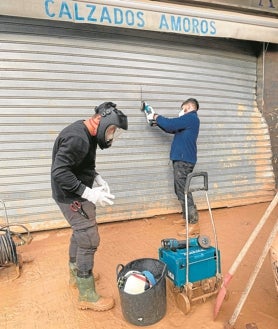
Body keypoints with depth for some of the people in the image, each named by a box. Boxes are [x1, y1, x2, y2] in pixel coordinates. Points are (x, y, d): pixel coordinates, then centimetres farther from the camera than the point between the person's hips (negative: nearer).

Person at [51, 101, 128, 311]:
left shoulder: (86, 133, 6)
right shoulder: (77, 137, -27)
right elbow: (60, 173, -31)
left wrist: (97, 179, 4)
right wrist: (89, 193, -31)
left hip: (75, 194, 10)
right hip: (72, 197, -10)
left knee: (80, 233, 24)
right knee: (89, 240, -3)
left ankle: (76, 274, 45)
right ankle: (87, 296, 12)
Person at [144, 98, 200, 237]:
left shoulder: (191, 117, -11)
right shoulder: (188, 120, 20)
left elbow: (170, 124, -19)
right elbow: (172, 128, 23)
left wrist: (157, 117, -2)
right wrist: (156, 121, 13)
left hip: (183, 160, -10)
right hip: (181, 159, 10)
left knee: (183, 191, -11)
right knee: (180, 190, 16)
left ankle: (194, 225, -8)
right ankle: (186, 218, 26)